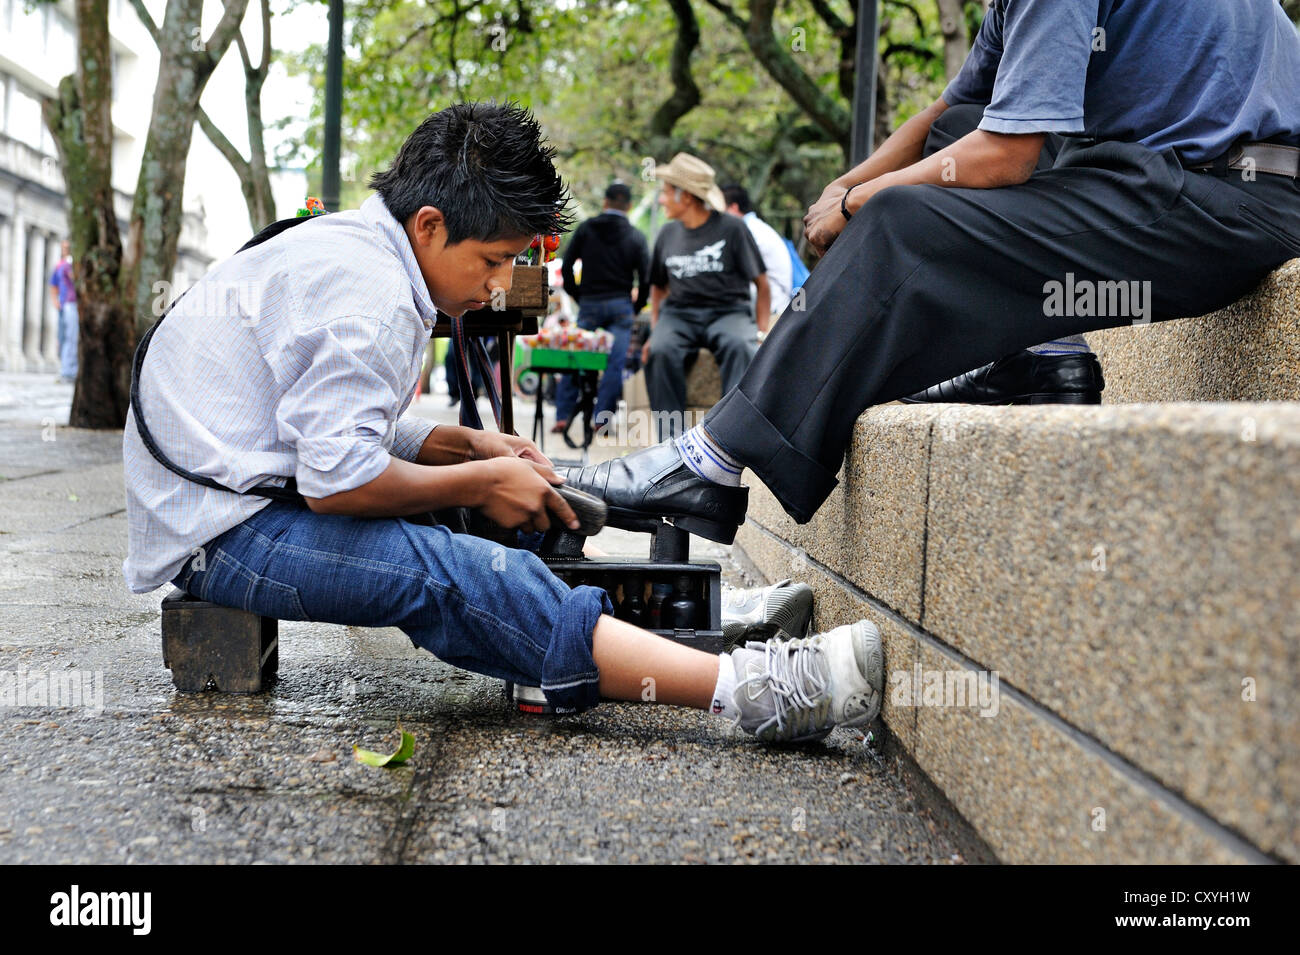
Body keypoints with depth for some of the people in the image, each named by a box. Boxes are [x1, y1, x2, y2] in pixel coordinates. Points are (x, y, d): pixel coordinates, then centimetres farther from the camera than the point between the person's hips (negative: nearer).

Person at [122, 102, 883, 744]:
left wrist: (468, 445, 6)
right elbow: (338, 478, -26)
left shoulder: (347, 247, 14)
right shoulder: (370, 297, -19)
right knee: (456, 574, -26)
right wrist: (480, 482, -13)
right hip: (223, 531, -12)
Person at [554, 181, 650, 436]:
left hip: (589, 303, 1)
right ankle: (602, 419, -2)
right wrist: (636, 308, 14)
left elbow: (567, 266, 4)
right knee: (615, 363, 1)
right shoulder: (636, 237, 4)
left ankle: (562, 417, 0)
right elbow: (645, 278, 1)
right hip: (620, 305, 0)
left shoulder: (586, 228, 5)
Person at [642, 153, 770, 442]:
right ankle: (672, 439, -32)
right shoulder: (668, 234, 14)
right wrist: (655, 331, 10)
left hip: (728, 310, -2)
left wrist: (762, 332, -7)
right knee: (661, 351, -32)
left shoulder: (732, 229, 2)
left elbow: (762, 285, 5)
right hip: (678, 313, 3)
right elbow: (659, 287, 26)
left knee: (740, 347, -38)